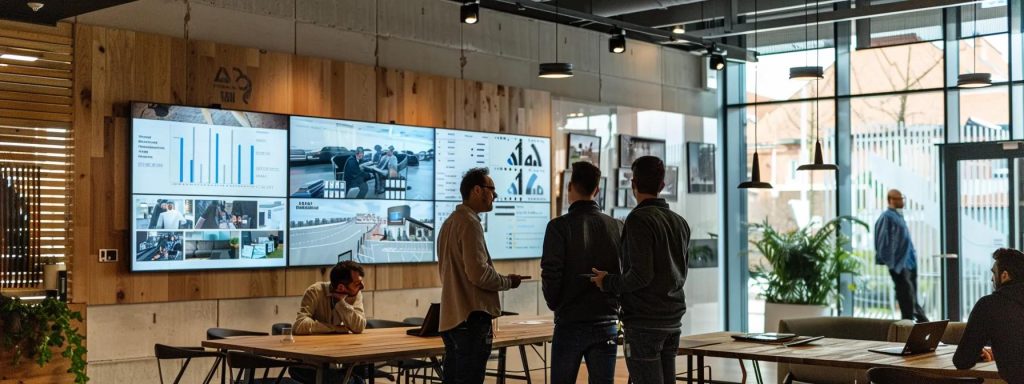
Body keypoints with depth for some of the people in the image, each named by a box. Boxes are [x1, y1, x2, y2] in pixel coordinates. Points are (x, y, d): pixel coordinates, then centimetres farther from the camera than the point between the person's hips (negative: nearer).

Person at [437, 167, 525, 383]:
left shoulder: (450, 222, 16)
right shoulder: (470, 223, -14)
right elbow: (479, 274, -20)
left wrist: (501, 280, 17)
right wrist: (508, 282, -4)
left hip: (451, 318, 10)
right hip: (471, 319, -10)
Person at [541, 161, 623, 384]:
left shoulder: (559, 227, -10)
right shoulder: (617, 227, 1)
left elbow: (551, 275, -13)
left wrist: (554, 304, 6)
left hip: (570, 324, -3)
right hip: (607, 322, 3)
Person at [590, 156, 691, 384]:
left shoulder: (639, 219, -14)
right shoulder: (680, 223, 12)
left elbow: (641, 275, -21)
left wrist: (608, 282, -6)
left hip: (644, 322, -8)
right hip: (672, 321, 8)